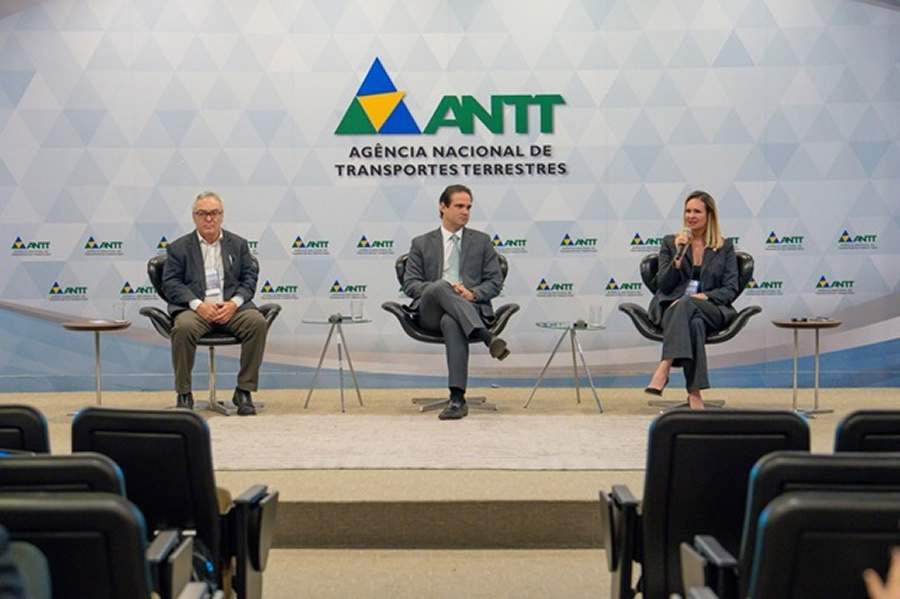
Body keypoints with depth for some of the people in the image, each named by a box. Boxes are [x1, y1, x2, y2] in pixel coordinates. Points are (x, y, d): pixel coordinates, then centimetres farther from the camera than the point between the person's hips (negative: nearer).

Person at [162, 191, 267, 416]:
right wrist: (198, 305, -14)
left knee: (257, 322, -29)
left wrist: (234, 303, -9)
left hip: (231, 307, 2)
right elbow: (171, 283, 2)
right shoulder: (179, 247, 11)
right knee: (183, 328, -35)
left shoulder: (238, 244, 18)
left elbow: (250, 277, 10)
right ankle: (184, 394, -16)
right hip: (195, 308, -2)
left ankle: (244, 392, -17)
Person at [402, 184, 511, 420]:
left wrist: (473, 293, -11)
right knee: (440, 286, -37)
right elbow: (410, 284, 7)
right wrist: (440, 288, -13)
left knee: (451, 323, -39)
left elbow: (495, 281, 11)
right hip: (431, 312, 0)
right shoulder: (421, 243, 16)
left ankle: (457, 398, -45)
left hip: (471, 307, 0)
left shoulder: (481, 241, 17)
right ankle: (487, 337, -47)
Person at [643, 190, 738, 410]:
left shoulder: (725, 247, 14)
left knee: (686, 305, -38)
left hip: (711, 309, 0)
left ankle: (664, 369, -52)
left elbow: (731, 290, 7)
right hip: (671, 308, 1)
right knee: (694, 322, -38)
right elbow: (663, 286, 7)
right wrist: (679, 255, -7)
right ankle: (694, 393, -49)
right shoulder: (670, 242, 15)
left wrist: (705, 296, -13)